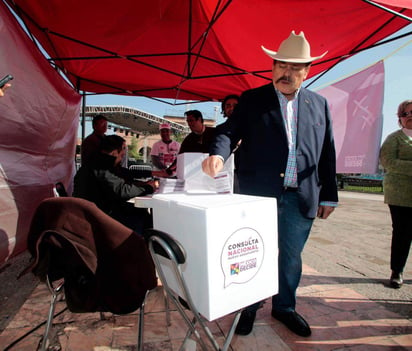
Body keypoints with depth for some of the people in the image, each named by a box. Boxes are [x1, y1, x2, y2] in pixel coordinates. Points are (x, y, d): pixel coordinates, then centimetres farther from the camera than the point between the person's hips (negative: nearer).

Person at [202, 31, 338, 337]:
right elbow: (230, 130, -9)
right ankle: (249, 307, 35)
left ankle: (285, 308, 40)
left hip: (302, 198, 3)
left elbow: (328, 153, 9)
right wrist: (218, 153, -31)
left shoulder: (319, 104, 9)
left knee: (291, 258, 16)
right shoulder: (252, 100, 3)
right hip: (259, 195, -2)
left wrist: (329, 195, 8)